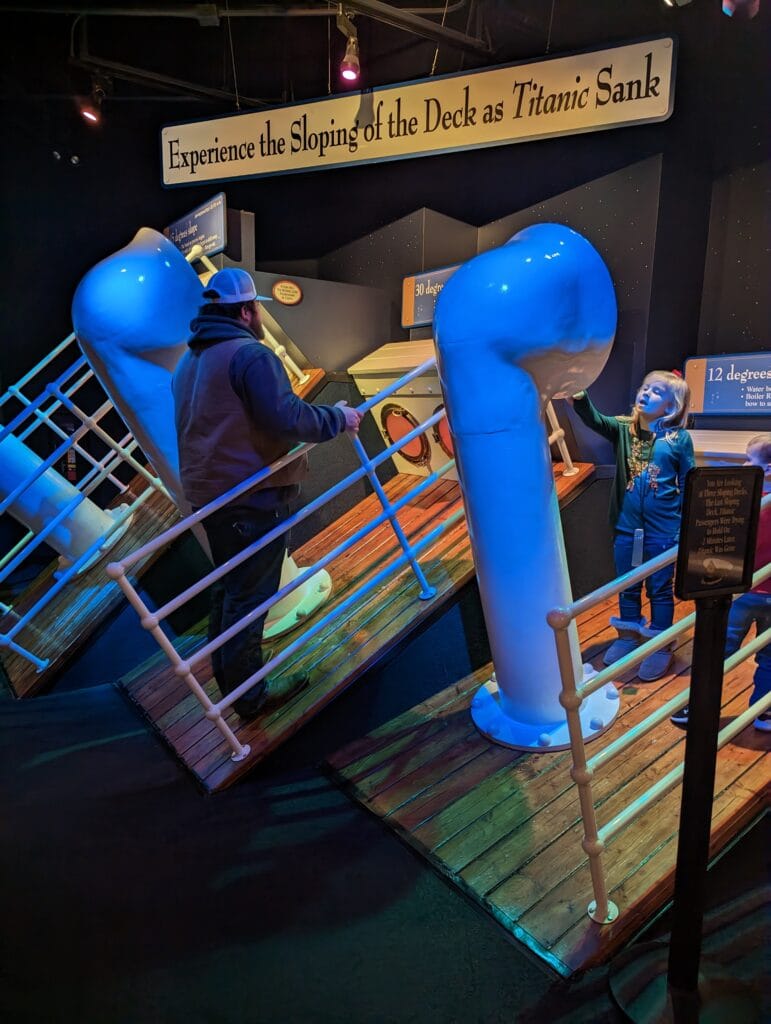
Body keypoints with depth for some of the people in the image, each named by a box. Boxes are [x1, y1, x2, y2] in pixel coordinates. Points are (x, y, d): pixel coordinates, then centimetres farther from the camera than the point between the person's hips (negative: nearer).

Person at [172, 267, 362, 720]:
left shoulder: (190, 360, 14)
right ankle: (249, 693, 12)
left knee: (228, 585, 21)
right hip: (252, 495, -9)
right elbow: (287, 418, -25)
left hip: (209, 490, 9)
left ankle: (227, 675, 35)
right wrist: (337, 418, -11)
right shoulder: (250, 354, -15)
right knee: (250, 593, 0)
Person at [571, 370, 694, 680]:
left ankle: (660, 647, 28)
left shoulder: (679, 438, -6)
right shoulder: (623, 429, 0)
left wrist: (684, 529, -6)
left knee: (659, 589, 11)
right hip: (626, 527, 3)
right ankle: (628, 636, 38)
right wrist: (578, 395, -40)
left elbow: (688, 485, -3)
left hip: (663, 530, -3)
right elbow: (594, 419, -20)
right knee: (627, 586, 18)